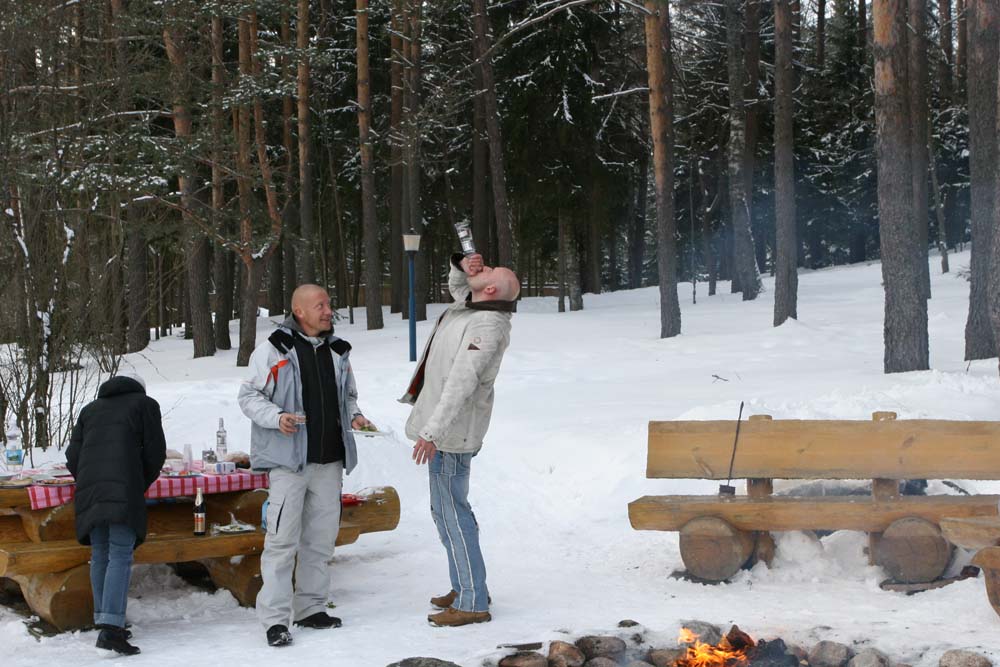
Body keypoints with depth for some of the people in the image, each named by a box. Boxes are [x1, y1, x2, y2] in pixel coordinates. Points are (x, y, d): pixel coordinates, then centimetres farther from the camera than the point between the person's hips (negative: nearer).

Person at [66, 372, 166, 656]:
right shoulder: (145, 404, 16)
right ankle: (111, 628, -19)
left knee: (100, 555, 13)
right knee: (120, 556, -9)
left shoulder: (89, 409, 27)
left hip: (88, 490, 5)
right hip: (124, 490, -5)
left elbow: (72, 455, 18)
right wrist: (143, 484, 21)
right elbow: (155, 452, 8)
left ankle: (104, 621, 16)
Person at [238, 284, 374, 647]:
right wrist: (277, 417, -20)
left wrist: (354, 415, 5)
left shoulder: (338, 351, 13)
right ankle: (276, 617, -4)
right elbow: (248, 395, -3)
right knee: (283, 539, -8)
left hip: (329, 459, 6)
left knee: (321, 536, 11)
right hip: (288, 457, -6)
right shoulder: (274, 349, -4)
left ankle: (310, 607, 23)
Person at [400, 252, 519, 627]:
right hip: (444, 426, 11)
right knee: (445, 509, 18)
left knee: (451, 511, -8)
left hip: (451, 429, -11)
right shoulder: (471, 306, 9)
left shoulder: (488, 325, -21)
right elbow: (456, 285, 33)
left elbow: (461, 382, -28)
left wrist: (432, 432, -31)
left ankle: (472, 603, -3)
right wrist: (461, 267, 9)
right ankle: (466, 586, 28)